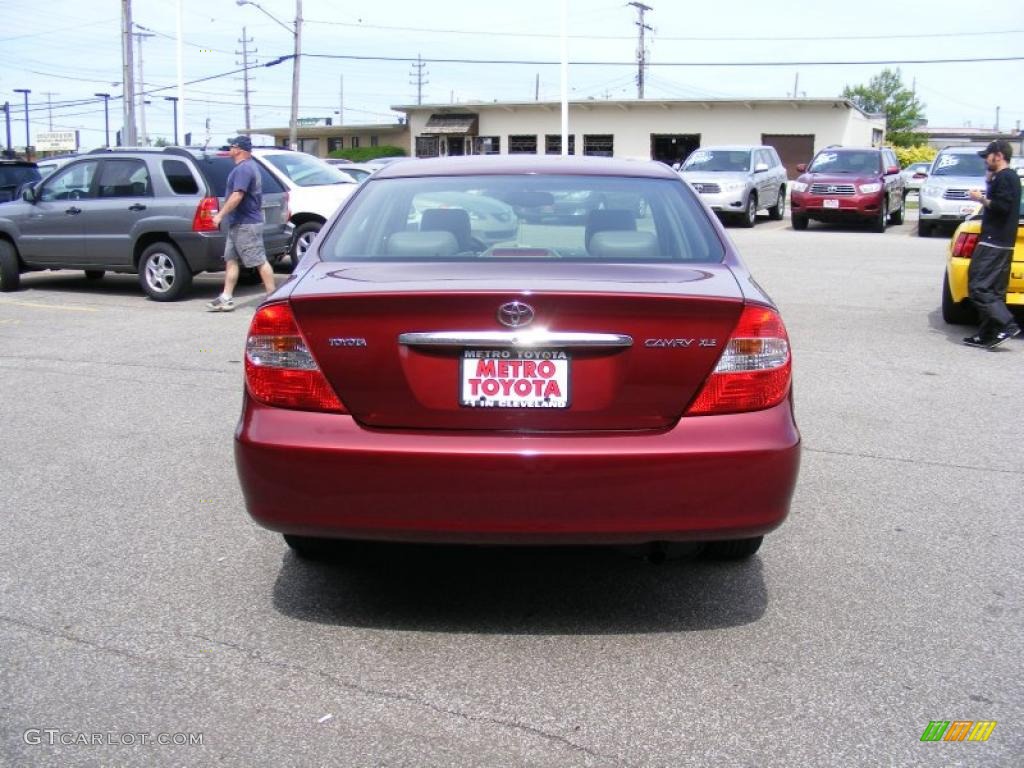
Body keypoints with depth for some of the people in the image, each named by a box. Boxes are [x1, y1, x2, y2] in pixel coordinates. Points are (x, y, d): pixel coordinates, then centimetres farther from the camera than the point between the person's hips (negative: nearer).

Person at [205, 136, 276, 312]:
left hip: (246, 225, -11)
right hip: (238, 224, 11)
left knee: (260, 261, -6)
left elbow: (237, 196, -25)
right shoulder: (248, 166, 17)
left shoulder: (243, 169, -16)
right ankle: (226, 298, 10)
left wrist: (220, 215, -22)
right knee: (230, 260, 9)